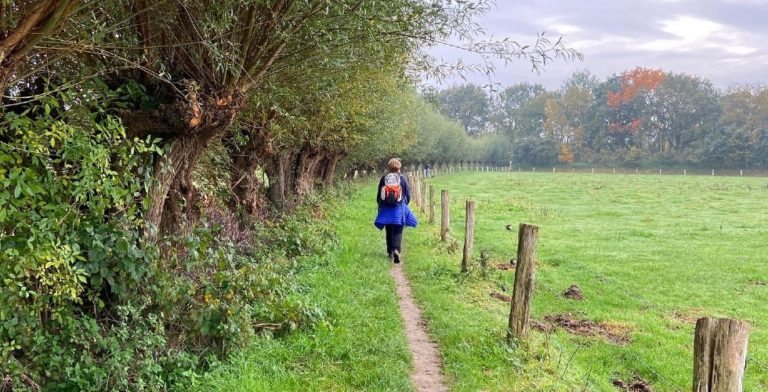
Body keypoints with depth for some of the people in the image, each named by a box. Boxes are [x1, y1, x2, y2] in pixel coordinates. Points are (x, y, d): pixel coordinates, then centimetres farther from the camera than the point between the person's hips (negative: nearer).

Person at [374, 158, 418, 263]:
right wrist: (404, 204, 22)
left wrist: (380, 206, 21)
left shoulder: (383, 179, -1)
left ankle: (390, 252, 19)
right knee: (398, 231, 0)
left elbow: (379, 195, 6)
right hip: (399, 209, -2)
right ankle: (396, 250, -20)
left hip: (386, 209, 2)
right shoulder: (402, 179, -4)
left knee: (389, 231, 13)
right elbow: (408, 195, 3)